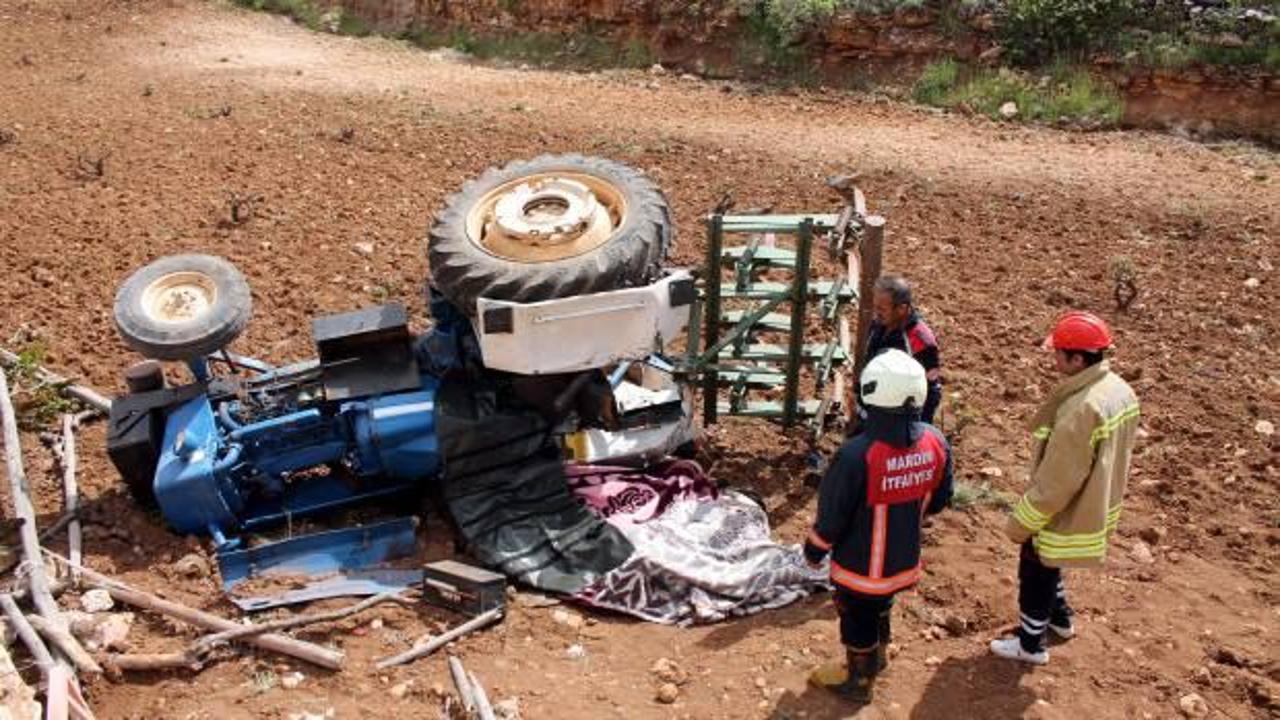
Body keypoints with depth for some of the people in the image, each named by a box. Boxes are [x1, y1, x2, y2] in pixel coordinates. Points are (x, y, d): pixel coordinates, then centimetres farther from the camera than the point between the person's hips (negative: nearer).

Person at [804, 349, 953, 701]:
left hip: (862, 564, -5)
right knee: (880, 607, 31)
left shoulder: (857, 455, -34)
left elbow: (832, 514, -21)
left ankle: (858, 679, 43)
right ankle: (878, 655, 55)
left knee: (858, 619, 20)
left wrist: (814, 550, -3)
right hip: (904, 560, 5)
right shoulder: (936, 443, -16)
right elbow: (938, 500, 0)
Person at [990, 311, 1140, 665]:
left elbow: (1057, 480, -29)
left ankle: (1031, 645, 32)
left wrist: (1021, 522, -16)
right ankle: (1060, 618, 50)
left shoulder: (1081, 408, -35)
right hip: (1094, 507, 9)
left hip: (1065, 515, -9)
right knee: (1045, 566, 30)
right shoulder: (1120, 389, -5)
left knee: (1035, 574, 13)